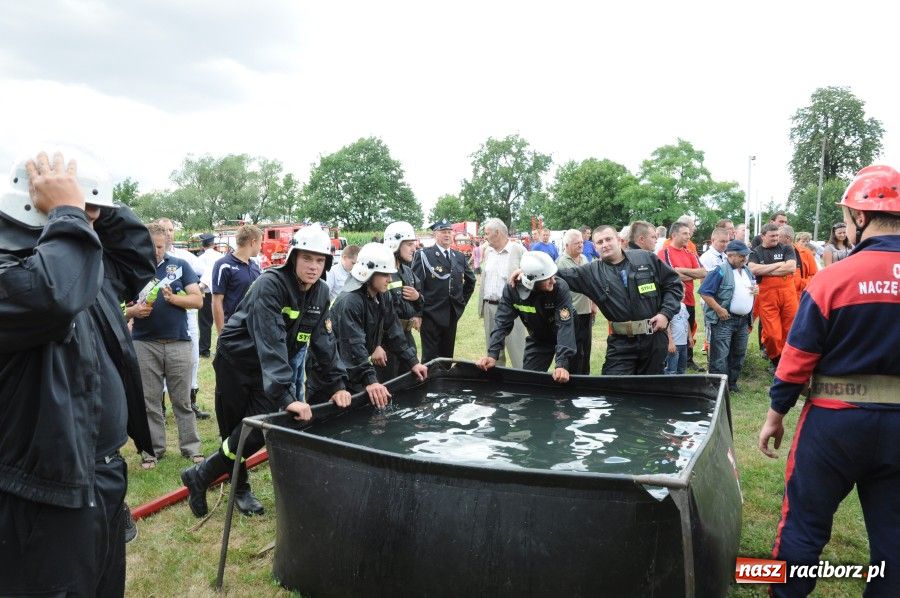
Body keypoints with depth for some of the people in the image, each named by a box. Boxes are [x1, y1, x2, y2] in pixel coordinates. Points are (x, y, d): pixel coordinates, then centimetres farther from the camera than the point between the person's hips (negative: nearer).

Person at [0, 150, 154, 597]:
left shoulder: (85, 266, 8)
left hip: (104, 476, 9)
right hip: (48, 495, -9)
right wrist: (67, 213, -28)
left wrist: (101, 212, 5)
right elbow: (54, 295, -43)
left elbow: (138, 262, 22)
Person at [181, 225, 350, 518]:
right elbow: (271, 343, -38)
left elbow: (325, 341, -5)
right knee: (235, 431, 2)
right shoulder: (270, 285, -28)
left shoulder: (321, 292, -6)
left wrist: (337, 384, -16)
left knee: (260, 430, -4)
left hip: (270, 369, 6)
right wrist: (286, 396, -46)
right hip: (236, 362, -5)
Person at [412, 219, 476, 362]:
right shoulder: (423, 255, -6)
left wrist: (462, 301, 15)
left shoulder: (459, 257, 10)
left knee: (448, 357, 11)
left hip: (452, 315, 5)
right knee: (430, 359, 0)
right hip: (431, 316, -5)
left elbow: (471, 281, 24)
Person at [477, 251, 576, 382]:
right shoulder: (512, 289, -24)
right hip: (537, 340, 2)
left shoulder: (560, 288, -31)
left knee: (567, 380, 6)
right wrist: (492, 355, -36)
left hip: (566, 339, -2)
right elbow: (503, 323, -22)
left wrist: (562, 364, -48)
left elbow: (565, 325, -37)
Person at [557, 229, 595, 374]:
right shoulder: (561, 262, -12)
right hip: (572, 314, -7)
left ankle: (585, 376, 26)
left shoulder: (584, 259, 11)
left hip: (586, 312, 7)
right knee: (574, 352, 0)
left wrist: (593, 304, 18)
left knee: (586, 349, 15)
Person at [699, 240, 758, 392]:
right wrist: (719, 309, -21)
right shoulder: (720, 270, -14)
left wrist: (756, 289, 4)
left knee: (739, 354, 16)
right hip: (724, 319, -8)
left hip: (743, 320, 8)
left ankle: (732, 383, 29)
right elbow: (704, 292, -18)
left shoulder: (747, 271, 13)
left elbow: (751, 287, 28)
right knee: (720, 355, -8)